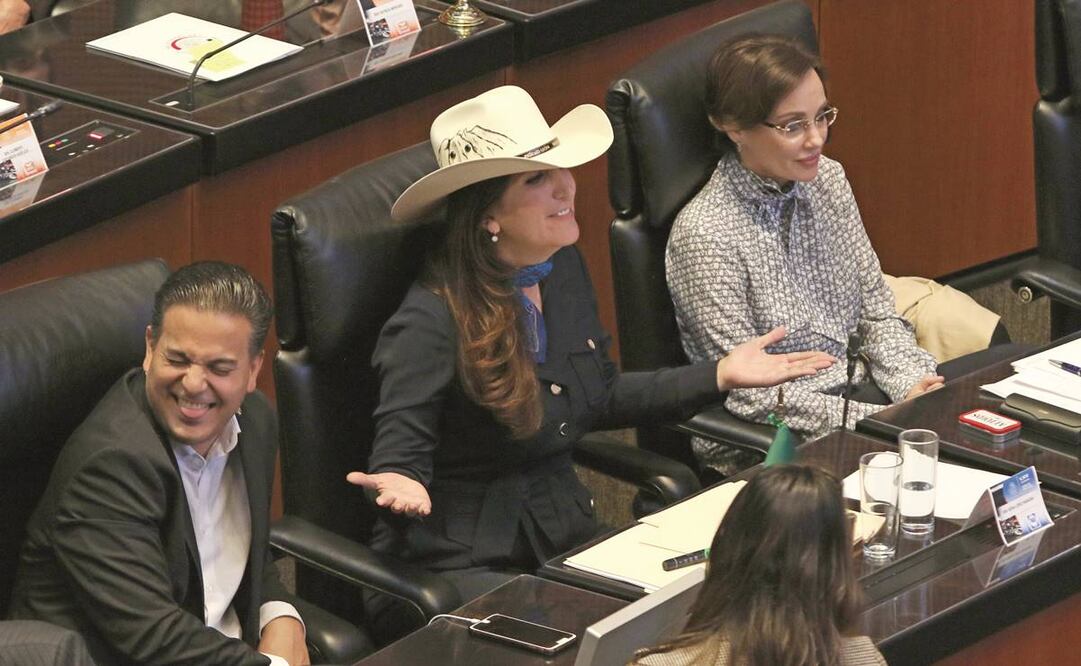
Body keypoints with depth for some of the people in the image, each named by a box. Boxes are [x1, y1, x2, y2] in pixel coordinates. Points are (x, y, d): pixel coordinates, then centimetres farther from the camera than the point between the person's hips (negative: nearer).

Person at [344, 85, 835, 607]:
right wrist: (402, 486, -42)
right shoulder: (431, 322, -21)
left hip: (567, 535, 8)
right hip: (464, 564, -8)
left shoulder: (563, 269, 5)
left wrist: (719, 375, 12)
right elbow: (399, 453, -18)